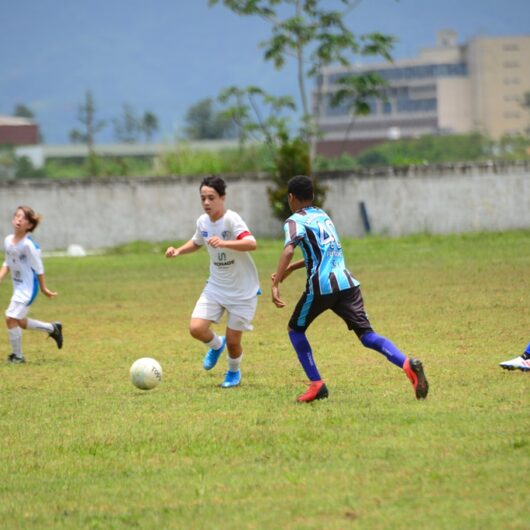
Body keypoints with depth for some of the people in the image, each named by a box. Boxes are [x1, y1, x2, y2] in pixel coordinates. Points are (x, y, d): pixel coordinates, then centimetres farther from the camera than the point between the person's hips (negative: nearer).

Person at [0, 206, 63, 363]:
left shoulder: (28, 245, -21)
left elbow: (38, 268, -13)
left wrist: (43, 288, -6)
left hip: (28, 287, -8)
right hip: (18, 286, 8)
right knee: (19, 322, 16)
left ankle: (17, 355, 1)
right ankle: (52, 328, 36)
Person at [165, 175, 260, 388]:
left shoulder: (231, 220, -23)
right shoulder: (203, 221, -2)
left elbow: (251, 243, -39)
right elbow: (197, 242, 21)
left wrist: (223, 243, -52)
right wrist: (178, 251, 2)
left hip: (243, 291, -5)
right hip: (216, 287, 5)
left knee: (232, 341, -1)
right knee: (196, 328, -11)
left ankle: (234, 372, 32)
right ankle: (216, 345, 24)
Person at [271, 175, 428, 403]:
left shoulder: (295, 221, 2)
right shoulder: (323, 215, 25)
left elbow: (289, 250, -18)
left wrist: (275, 285, -23)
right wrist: (289, 269, 41)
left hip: (321, 286, -6)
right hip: (348, 283, 6)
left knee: (295, 329, 17)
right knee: (367, 334, -2)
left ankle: (316, 384, 8)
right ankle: (408, 364, -26)